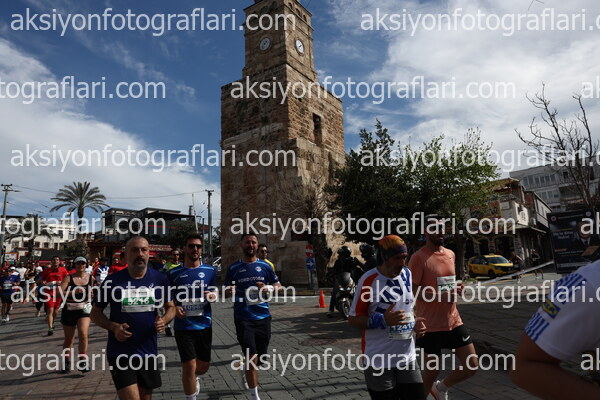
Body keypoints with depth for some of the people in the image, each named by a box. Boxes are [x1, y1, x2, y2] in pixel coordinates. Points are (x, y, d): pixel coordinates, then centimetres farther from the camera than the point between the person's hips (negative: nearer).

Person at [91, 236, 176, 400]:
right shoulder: (113, 280, -8)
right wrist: (113, 327, -15)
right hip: (120, 353, -3)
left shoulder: (159, 279, -3)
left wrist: (164, 320, -13)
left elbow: (171, 307, 9)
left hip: (149, 352, 3)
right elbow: (95, 312, 3)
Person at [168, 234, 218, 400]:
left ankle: (193, 376, 50)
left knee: (203, 366, 14)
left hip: (204, 325, 2)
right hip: (184, 326, -2)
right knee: (189, 365, -4)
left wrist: (212, 296, -13)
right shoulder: (174, 273, -2)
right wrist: (175, 308, -14)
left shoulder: (209, 270, 2)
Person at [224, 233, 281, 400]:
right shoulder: (233, 268, -1)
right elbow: (226, 291, 7)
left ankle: (245, 367, 51)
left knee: (260, 356, 16)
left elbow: (278, 286, 9)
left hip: (263, 317, 3)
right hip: (243, 319, -3)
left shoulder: (265, 266, 3)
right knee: (252, 358, -7)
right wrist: (228, 291, -17)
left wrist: (269, 288, -13)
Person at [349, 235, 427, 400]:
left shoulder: (407, 274, 3)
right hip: (378, 361, -5)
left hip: (408, 358, 5)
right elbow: (353, 319, -11)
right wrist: (382, 320, -24)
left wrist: (415, 323, 1)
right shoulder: (369, 279, -16)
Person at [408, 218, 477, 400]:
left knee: (472, 366, 9)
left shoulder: (450, 254, 9)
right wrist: (440, 295, -26)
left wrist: (456, 289, 1)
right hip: (430, 326, -6)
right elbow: (412, 290, -16)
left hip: (454, 322, 7)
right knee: (432, 370, 7)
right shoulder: (419, 257, -14)